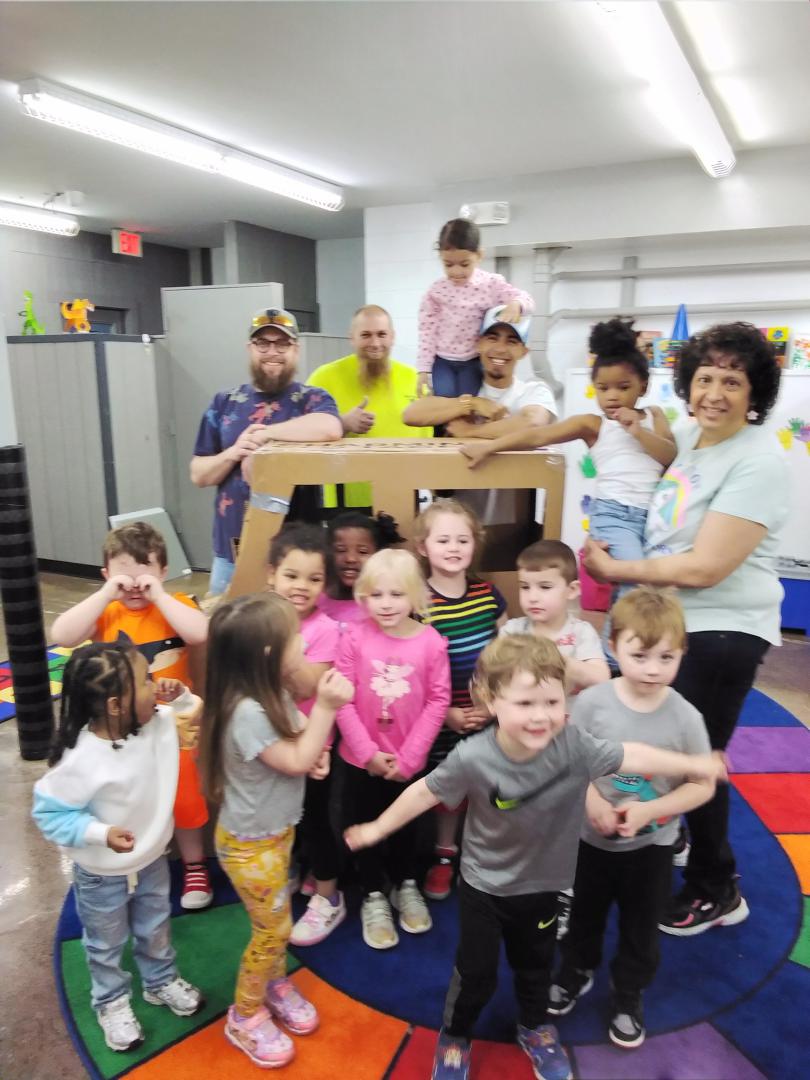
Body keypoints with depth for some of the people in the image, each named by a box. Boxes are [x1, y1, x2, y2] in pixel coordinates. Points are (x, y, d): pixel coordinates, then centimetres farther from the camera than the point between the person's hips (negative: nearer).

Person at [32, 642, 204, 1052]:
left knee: (155, 930, 28)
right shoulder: (81, 760, -35)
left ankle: (161, 982, 55)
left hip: (152, 860, 5)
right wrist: (100, 833, -33)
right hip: (101, 876, -5)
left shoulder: (157, 724, -19)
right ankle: (111, 1002, 50)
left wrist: (182, 698, -23)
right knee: (106, 944, 23)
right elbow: (49, 812, -23)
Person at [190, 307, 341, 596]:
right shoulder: (224, 403, 8)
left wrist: (264, 434, -18)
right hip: (232, 550, 3)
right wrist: (233, 453, -11)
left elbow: (330, 429, -27)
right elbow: (199, 475, 9)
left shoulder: (312, 399, -2)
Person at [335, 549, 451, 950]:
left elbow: (438, 701, -10)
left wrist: (409, 756, -13)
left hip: (408, 761, 1)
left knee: (406, 825, 22)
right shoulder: (354, 638, -14)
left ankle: (406, 886, 47)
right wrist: (367, 752, -14)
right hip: (361, 759, 0)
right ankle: (374, 897, 39)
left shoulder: (431, 642, -13)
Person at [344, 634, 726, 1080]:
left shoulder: (574, 744, -27)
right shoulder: (472, 758, -33)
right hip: (484, 884, -3)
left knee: (536, 966, 26)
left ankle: (535, 1030, 55)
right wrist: (377, 828, -8)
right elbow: (425, 792, -19)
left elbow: (629, 756, -14)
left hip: (542, 882, 3)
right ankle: (453, 1038, 44)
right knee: (476, 972, 14)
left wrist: (693, 765, -7)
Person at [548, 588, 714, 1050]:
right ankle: (576, 972, 52)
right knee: (584, 915, 24)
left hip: (652, 846, 0)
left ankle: (629, 996, 47)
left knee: (641, 930, 20)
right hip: (592, 837, 1)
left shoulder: (685, 717, -20)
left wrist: (649, 810, -25)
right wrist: (593, 803, -25)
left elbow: (703, 786, -13)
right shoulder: (592, 701, -20)